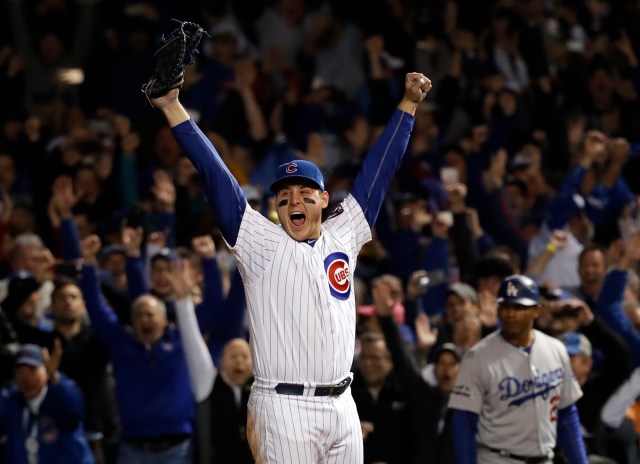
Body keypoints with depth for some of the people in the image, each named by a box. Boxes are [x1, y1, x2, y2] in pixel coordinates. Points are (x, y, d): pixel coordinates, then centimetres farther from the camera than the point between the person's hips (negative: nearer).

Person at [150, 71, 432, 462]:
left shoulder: (343, 237, 12)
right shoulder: (263, 245, 2)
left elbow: (379, 168, 16)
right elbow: (215, 174, -3)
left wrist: (409, 104, 19)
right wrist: (173, 108, -8)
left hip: (342, 406, 5)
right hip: (284, 409, -5)